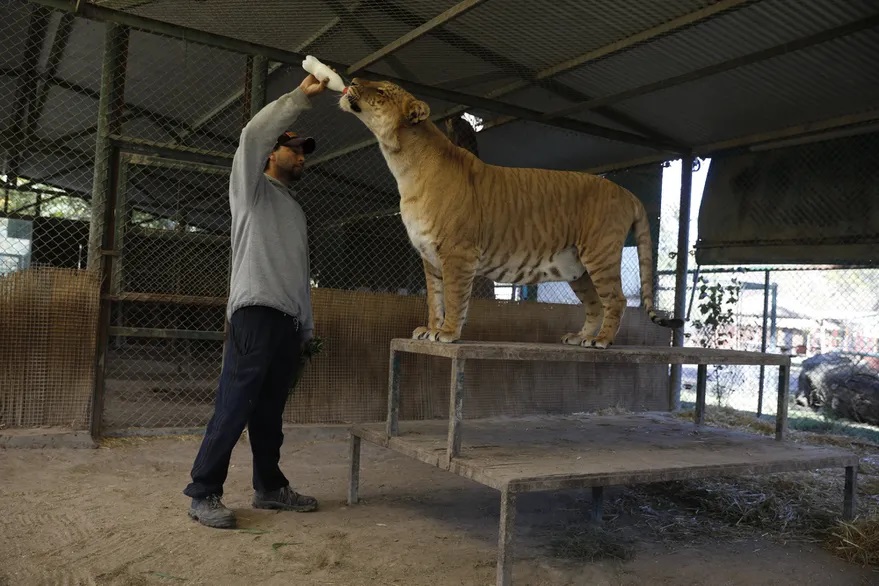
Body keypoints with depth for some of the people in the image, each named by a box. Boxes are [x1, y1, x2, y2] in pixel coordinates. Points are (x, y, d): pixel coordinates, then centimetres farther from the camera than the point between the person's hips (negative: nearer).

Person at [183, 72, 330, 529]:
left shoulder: (295, 209, 28)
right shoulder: (251, 189, 8)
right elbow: (253, 135, -12)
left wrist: (306, 325, 18)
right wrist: (301, 96, -12)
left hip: (289, 320, 8)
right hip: (255, 311, -7)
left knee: (270, 410, 10)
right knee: (235, 406, -11)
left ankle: (269, 487, 16)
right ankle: (203, 493, -5)